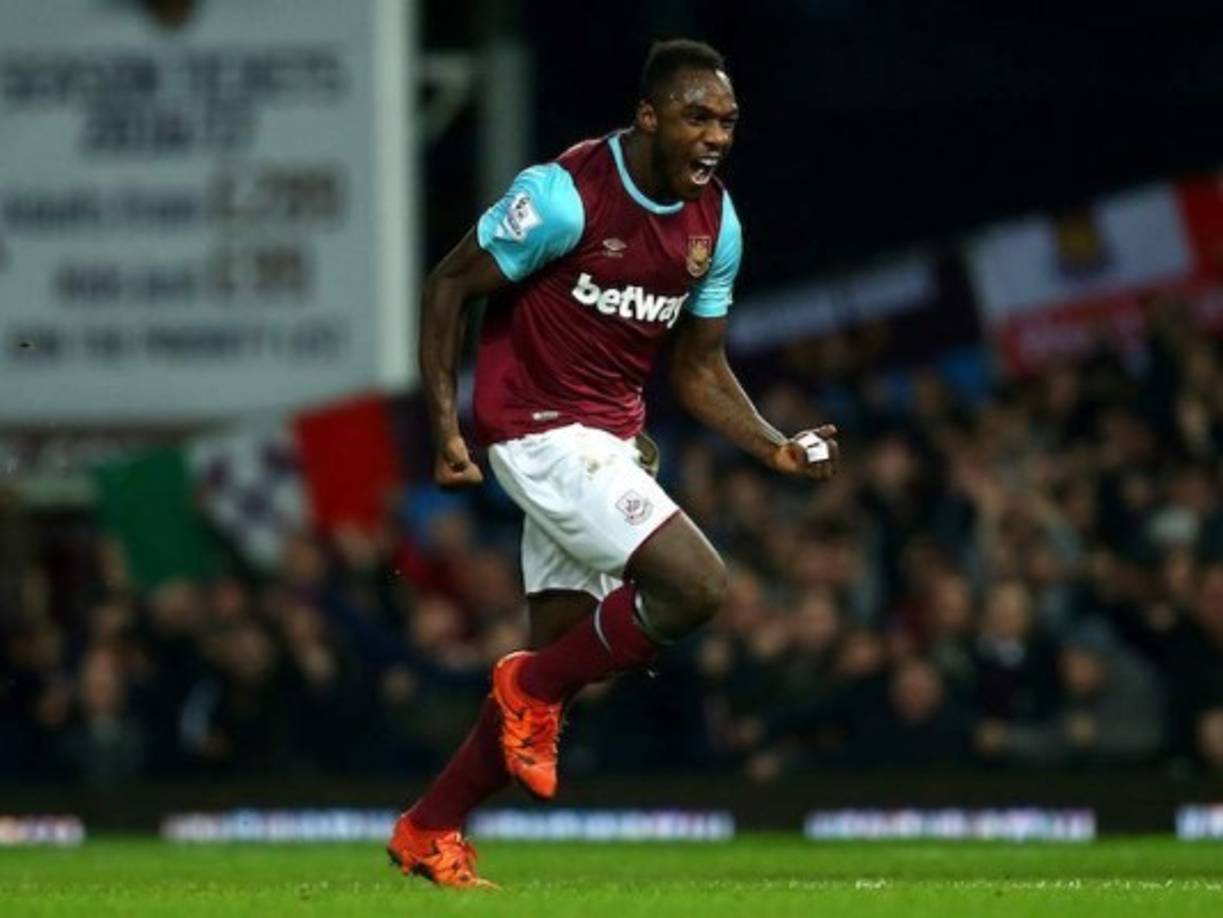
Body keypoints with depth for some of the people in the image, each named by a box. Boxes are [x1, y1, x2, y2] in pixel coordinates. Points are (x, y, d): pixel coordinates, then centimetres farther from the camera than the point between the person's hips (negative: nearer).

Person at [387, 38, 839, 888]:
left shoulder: (716, 225, 3)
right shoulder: (566, 195, -18)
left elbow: (700, 369, 12)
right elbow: (450, 285, -10)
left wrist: (776, 449, -4)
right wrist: (446, 426, -15)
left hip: (611, 440, 8)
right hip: (539, 428, -8)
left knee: (559, 657, 10)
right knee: (698, 585, -21)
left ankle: (428, 832, 23)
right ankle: (534, 689, 1)